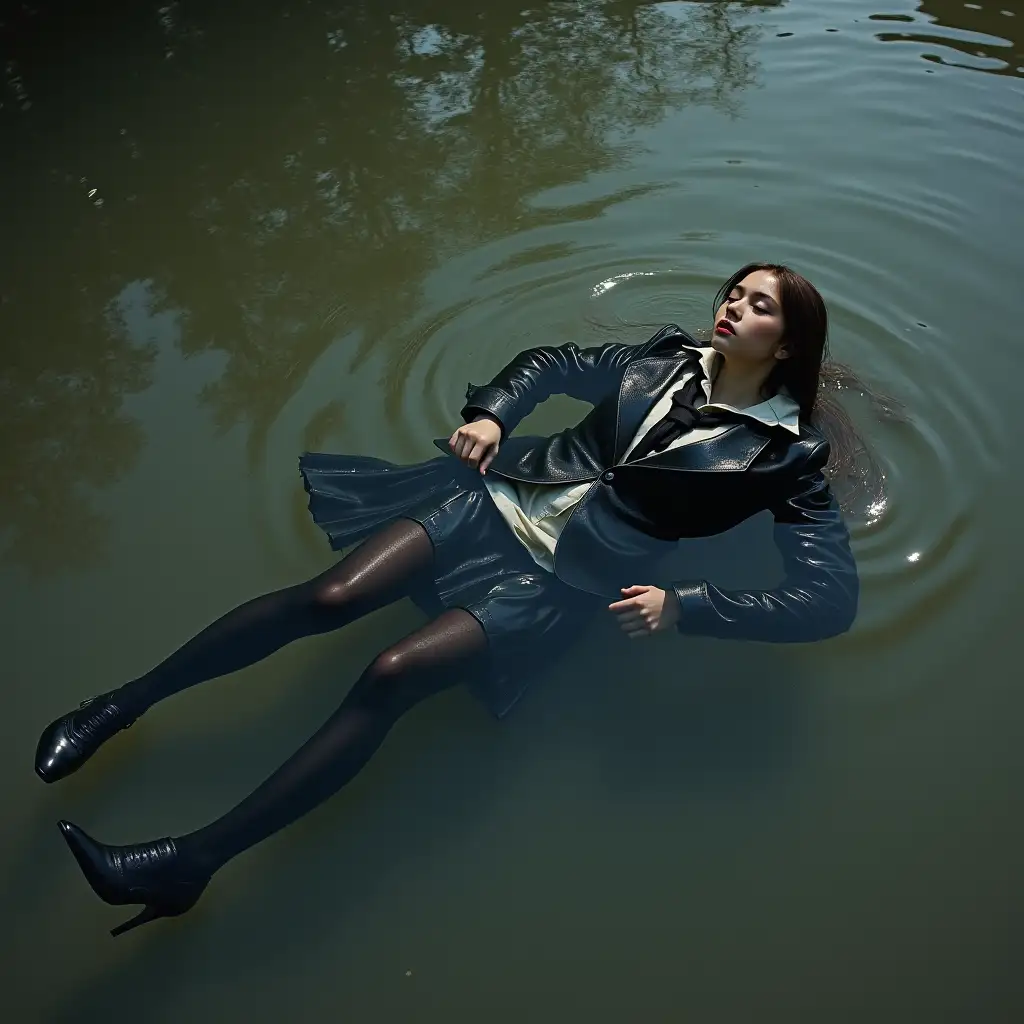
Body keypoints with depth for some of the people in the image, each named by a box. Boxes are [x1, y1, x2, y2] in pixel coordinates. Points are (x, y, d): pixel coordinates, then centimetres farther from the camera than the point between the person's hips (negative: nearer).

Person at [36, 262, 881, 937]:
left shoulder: (787, 455, 0)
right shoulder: (666, 362, 12)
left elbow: (831, 597, -8)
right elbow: (553, 362, 22)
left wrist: (682, 607, -18)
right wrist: (492, 413, 0)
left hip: (566, 577, -4)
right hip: (499, 499, 4)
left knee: (392, 676, -21)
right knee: (327, 598, -14)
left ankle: (192, 860, -11)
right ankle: (125, 702, 4)